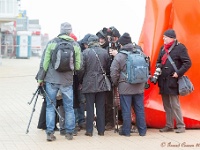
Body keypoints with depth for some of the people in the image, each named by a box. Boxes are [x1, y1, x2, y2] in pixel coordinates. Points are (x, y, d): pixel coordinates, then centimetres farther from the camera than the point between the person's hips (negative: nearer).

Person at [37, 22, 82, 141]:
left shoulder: (51, 43, 0)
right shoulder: (75, 45, 1)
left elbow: (44, 63, -1)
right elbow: (78, 66, 0)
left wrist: (41, 78, 6)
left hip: (51, 80, 0)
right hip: (67, 82, 0)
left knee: (50, 106, 7)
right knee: (69, 107, 10)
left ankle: (50, 133, 3)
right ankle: (69, 133, 14)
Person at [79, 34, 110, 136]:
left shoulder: (85, 52, -8)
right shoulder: (104, 52, 0)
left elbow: (81, 69, -6)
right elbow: (108, 68, 6)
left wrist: (80, 81, 7)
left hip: (89, 84, -2)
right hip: (101, 84, 3)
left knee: (89, 107, 3)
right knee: (101, 108, 8)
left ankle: (89, 131, 4)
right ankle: (101, 130, 12)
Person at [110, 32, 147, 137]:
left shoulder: (119, 56, -10)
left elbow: (114, 73, -8)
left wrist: (116, 83, 9)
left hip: (125, 87, -4)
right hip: (139, 87, 4)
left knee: (126, 110, 3)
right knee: (140, 109, 10)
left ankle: (126, 131, 9)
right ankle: (142, 131, 16)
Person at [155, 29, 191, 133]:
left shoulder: (180, 47, -8)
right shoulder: (163, 48, 15)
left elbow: (187, 63, -11)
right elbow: (158, 61, 27)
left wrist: (178, 73, -17)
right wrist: (158, 67, 7)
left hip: (172, 81, -7)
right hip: (163, 81, 7)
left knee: (174, 105, -6)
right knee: (166, 105, 11)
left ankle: (181, 126, 2)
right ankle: (169, 126, 18)